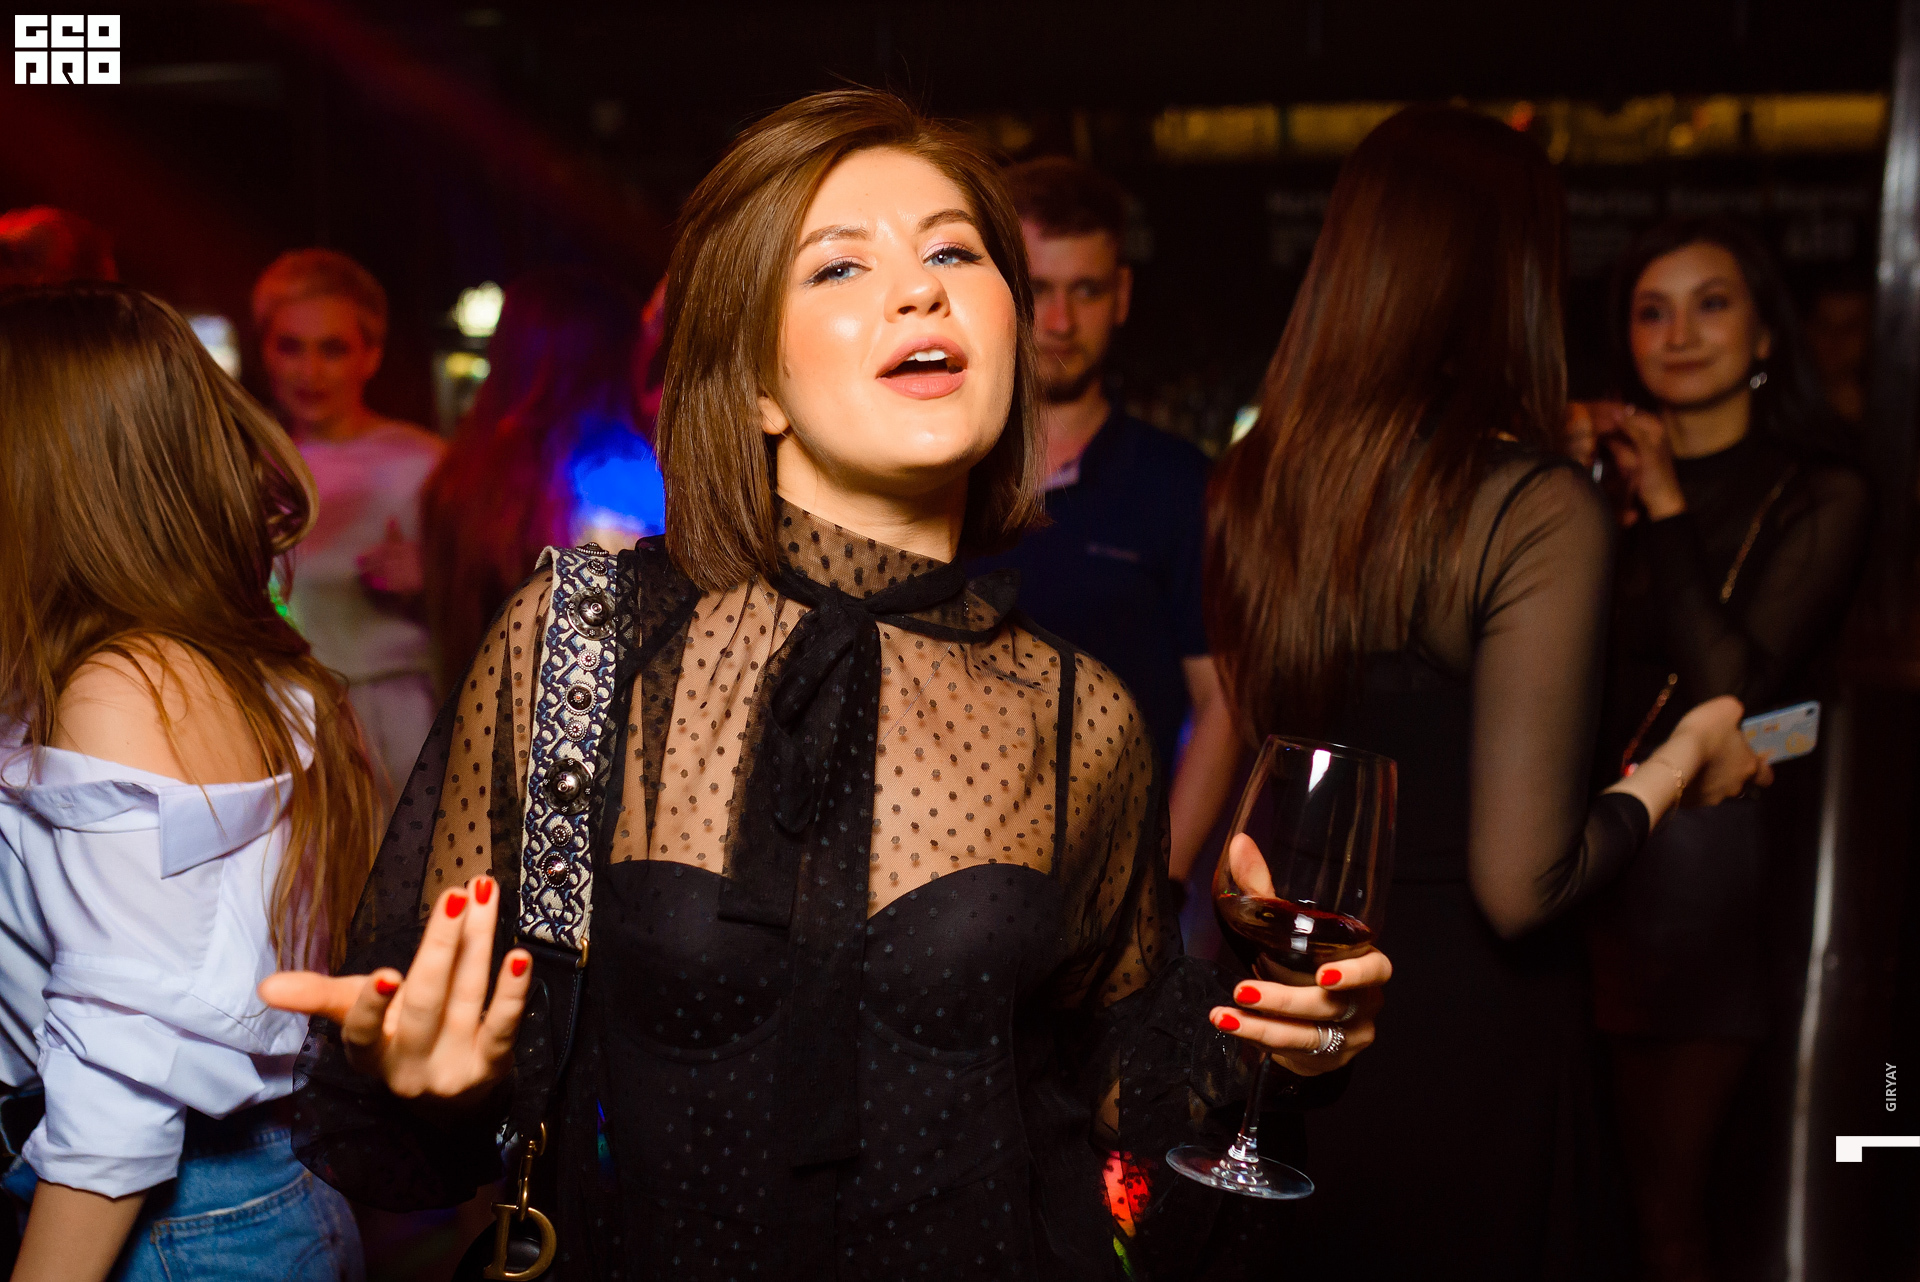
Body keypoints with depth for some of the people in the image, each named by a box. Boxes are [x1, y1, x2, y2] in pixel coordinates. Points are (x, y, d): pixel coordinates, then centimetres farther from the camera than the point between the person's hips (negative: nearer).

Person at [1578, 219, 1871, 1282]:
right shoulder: (1600, 479, 10)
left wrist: (1666, 508, -15)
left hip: (1699, 868, -4)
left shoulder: (1817, 499, -4)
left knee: (1658, 1193, 7)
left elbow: (1735, 693, -17)